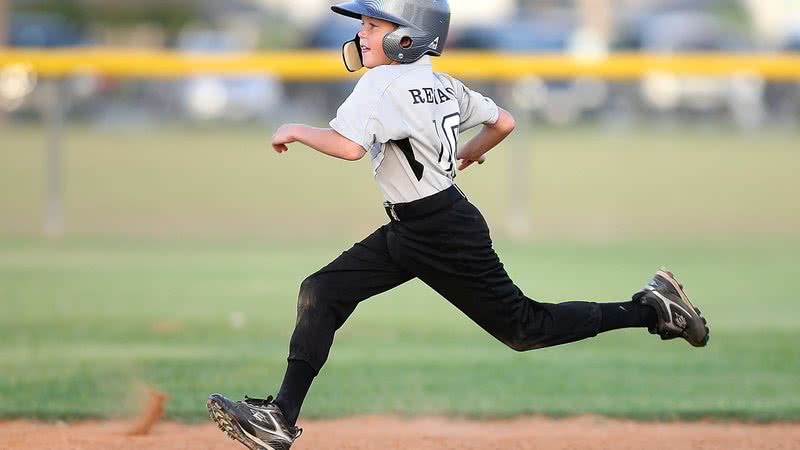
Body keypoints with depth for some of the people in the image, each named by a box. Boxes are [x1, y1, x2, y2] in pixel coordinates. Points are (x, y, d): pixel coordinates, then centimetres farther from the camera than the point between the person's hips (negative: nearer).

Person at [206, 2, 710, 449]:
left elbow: (350, 146, -34)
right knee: (320, 294, 1)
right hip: (407, 230, 10)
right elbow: (503, 123, 13)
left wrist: (295, 130, -18)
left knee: (525, 328, 2)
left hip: (445, 234, -10)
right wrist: (466, 155, 31)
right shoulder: (442, 85, 6)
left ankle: (649, 309, 14)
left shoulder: (382, 83, -20)